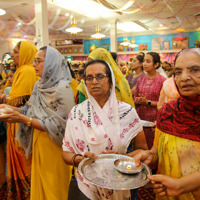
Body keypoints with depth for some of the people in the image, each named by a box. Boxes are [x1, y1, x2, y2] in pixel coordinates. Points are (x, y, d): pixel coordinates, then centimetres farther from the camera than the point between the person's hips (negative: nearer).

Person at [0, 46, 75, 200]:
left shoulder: (62, 89, -19)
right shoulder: (41, 85, 5)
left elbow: (57, 126, -21)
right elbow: (34, 111, 11)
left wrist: (23, 119, -22)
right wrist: (13, 109, -3)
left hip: (54, 148, -7)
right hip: (39, 144, 7)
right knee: (39, 186, 21)